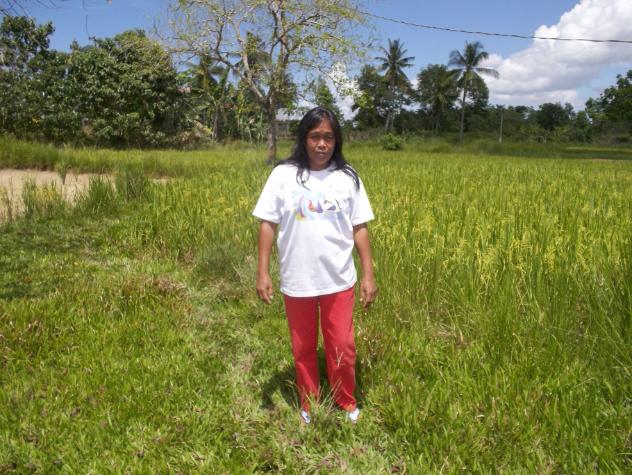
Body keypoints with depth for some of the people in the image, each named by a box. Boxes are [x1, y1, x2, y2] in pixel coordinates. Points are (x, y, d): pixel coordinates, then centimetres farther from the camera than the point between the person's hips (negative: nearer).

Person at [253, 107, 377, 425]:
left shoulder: (348, 178, -2)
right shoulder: (283, 175, -5)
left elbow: (360, 229, 2)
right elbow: (267, 225, -2)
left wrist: (368, 275, -1)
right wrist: (262, 272, -6)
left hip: (339, 281, 0)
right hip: (296, 282, 0)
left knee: (342, 347, 9)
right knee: (303, 348, 15)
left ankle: (346, 402, 35)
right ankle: (308, 405, 37)